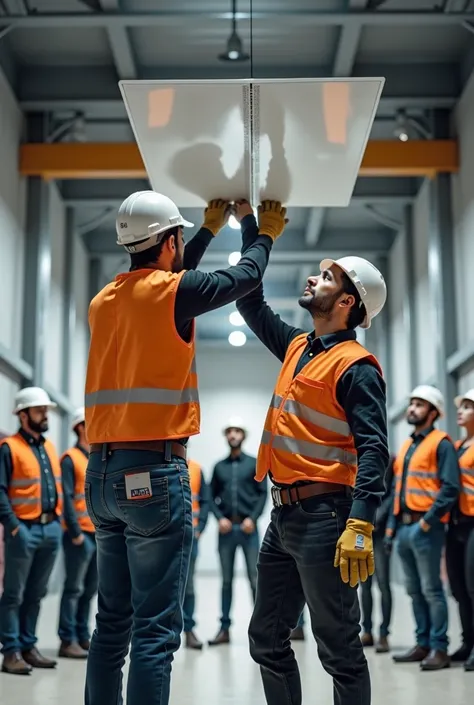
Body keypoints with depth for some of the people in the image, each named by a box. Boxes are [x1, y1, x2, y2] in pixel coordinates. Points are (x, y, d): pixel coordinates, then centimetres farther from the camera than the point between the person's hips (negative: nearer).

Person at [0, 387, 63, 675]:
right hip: (25, 530, -7)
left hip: (51, 529, 7)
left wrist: (59, 520, 12)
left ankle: (29, 646, 22)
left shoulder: (50, 447, 15)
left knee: (36, 593, 13)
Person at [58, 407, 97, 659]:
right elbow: (67, 498, -12)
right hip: (81, 534, -7)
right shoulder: (70, 459, -7)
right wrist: (75, 532, -16)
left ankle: (83, 637, 19)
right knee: (74, 589, -3)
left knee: (90, 590, 11)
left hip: (101, 534, 7)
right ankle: (67, 641, 3)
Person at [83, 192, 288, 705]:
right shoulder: (173, 293, -8)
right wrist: (266, 233, 27)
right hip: (154, 473, -8)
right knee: (155, 630, -4)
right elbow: (245, 277, 8)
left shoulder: (104, 301, 12)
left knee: (112, 623, 13)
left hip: (101, 473, 8)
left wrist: (211, 228, 39)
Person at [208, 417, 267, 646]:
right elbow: (212, 497, 10)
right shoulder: (219, 466, 12)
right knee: (226, 580, 6)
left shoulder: (253, 463, 6)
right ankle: (224, 629, 10)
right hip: (226, 528, 2)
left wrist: (253, 518, -10)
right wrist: (220, 518, -5)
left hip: (248, 527, -2)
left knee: (254, 579, -4)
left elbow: (263, 493, 1)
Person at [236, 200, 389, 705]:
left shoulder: (354, 366, -9)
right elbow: (253, 304, 26)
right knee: (266, 640, 14)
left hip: (323, 516, -8)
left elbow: (372, 450, -18)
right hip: (283, 516, 9)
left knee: (339, 650, 0)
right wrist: (250, 226, 26)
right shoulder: (297, 348, 14)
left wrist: (360, 525, -30)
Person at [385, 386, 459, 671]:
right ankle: (423, 644, 18)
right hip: (405, 527, 8)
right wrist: (392, 526, 16)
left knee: (432, 590, -5)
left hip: (426, 528, -8)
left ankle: (439, 649, 0)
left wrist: (427, 521, -18)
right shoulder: (406, 446, 19)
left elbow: (450, 487, -15)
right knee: (415, 590, 11)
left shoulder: (441, 443, -6)